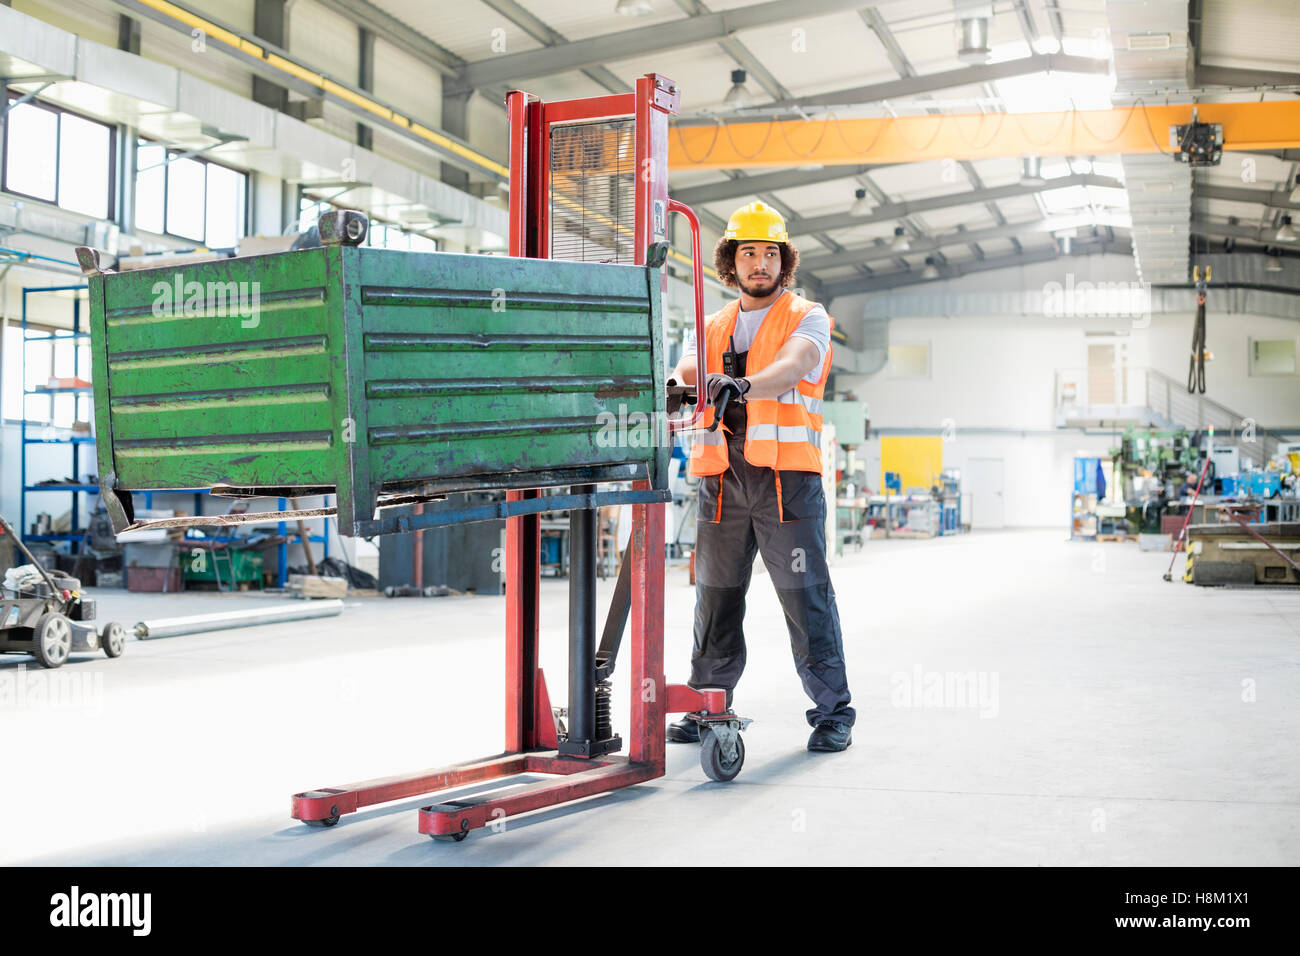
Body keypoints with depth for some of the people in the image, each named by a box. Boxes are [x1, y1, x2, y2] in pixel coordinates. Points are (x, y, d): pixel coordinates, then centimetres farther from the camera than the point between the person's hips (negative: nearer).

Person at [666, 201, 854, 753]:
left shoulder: (807, 318, 6)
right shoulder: (712, 328, 20)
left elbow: (794, 364, -15)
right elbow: (685, 369, 3)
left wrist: (746, 384, -36)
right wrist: (680, 384, -23)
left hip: (786, 475, -4)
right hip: (722, 476, 4)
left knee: (805, 594, -4)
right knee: (716, 594, 8)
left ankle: (833, 712, 4)